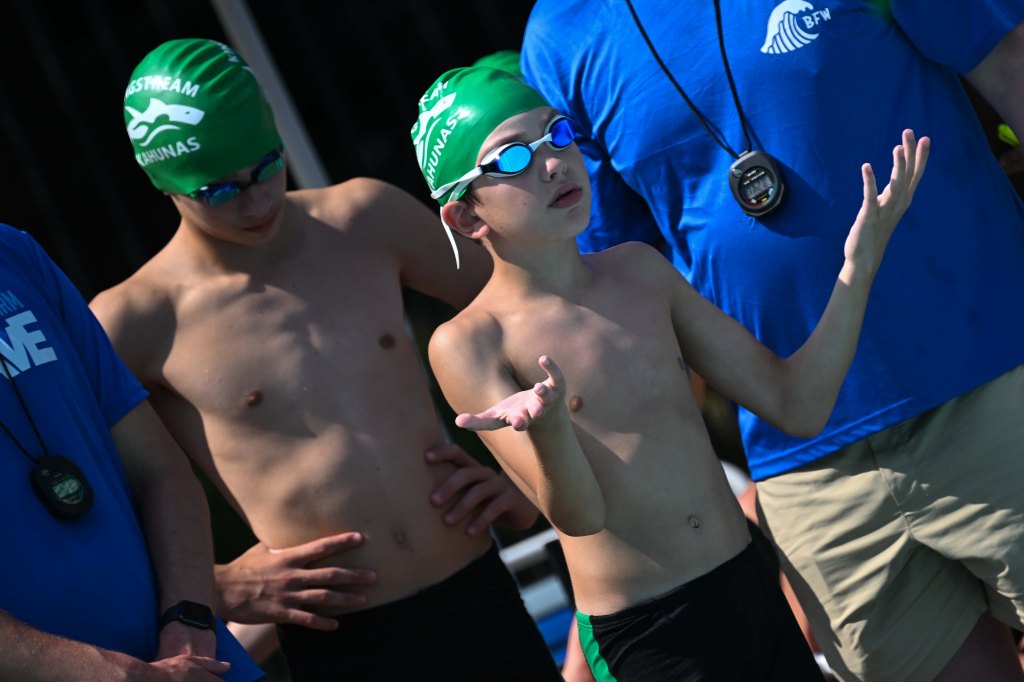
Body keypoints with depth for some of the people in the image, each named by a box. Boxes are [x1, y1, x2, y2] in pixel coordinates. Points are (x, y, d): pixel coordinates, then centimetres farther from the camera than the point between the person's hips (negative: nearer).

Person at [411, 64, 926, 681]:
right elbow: (579, 515, -16)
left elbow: (798, 406, 6)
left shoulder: (641, 271, 7)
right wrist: (547, 427, -37)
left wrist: (858, 266, -4)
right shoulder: (468, 344, -9)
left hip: (754, 589, 5)